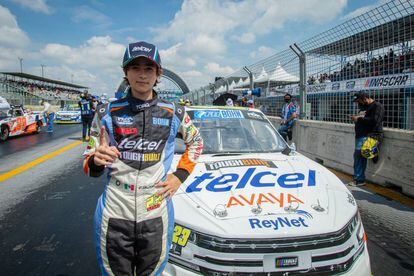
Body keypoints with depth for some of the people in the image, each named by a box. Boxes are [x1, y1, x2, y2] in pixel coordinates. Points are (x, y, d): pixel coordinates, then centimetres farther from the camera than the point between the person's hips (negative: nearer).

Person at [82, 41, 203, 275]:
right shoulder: (107, 113, -1)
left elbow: (196, 142, 17)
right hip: (114, 214, 0)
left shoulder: (174, 113, 1)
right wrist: (96, 160, -20)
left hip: (157, 214, 0)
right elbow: (89, 164, 4)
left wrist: (180, 175, 4)